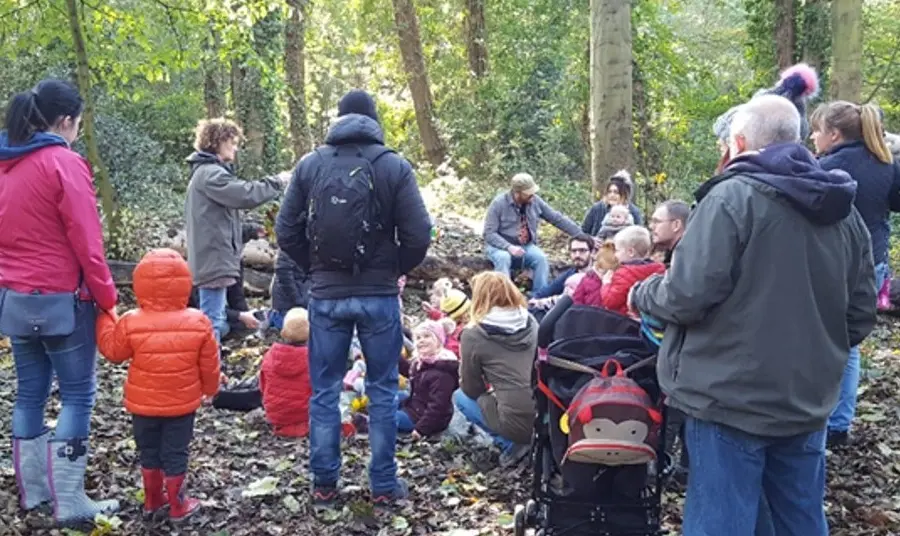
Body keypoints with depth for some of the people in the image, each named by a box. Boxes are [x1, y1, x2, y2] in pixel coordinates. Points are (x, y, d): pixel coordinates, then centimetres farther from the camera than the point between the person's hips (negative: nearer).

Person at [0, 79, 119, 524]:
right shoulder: (65, 164, -15)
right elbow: (86, 243, -16)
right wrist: (107, 297, -9)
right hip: (61, 299, -8)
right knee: (77, 394, 0)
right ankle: (69, 502, 0)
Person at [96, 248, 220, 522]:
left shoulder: (130, 323, -17)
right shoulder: (198, 322, -14)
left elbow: (112, 350, 1)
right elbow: (209, 364, -4)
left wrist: (104, 316, 12)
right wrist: (210, 388, 15)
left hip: (143, 403, 1)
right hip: (182, 403, -1)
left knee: (148, 451, 19)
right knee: (175, 454, 11)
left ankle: (152, 499, 33)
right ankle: (177, 505, 20)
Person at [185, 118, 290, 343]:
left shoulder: (207, 172, 21)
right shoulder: (210, 173, -14)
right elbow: (245, 195, -24)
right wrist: (278, 181, -13)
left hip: (214, 261, 11)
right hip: (214, 262, -11)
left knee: (217, 324, 15)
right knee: (212, 324, -9)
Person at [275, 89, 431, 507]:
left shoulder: (310, 165, 3)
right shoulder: (394, 166, -4)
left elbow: (286, 232, 2)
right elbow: (419, 235, -9)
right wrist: (397, 270, 9)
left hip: (325, 296, 2)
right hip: (379, 295, -1)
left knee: (324, 391, 11)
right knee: (382, 391, 9)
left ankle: (324, 485, 18)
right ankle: (383, 485, 15)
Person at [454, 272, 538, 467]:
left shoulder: (473, 335, -4)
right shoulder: (531, 322, 9)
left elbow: (471, 389, 6)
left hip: (519, 422, -5)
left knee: (460, 397, 21)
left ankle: (510, 444, 5)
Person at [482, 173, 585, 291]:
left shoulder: (535, 201, -3)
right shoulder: (499, 203, -15)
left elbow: (557, 219, 1)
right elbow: (489, 233, -17)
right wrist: (509, 247, -31)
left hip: (526, 246, 3)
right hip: (501, 246, -3)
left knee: (541, 258, -25)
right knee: (503, 258, -35)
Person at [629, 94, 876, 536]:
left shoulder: (733, 197, -13)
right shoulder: (845, 211, 9)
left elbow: (687, 296, -20)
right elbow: (860, 316, 12)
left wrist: (642, 294, 1)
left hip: (732, 401, -7)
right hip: (807, 402, 7)